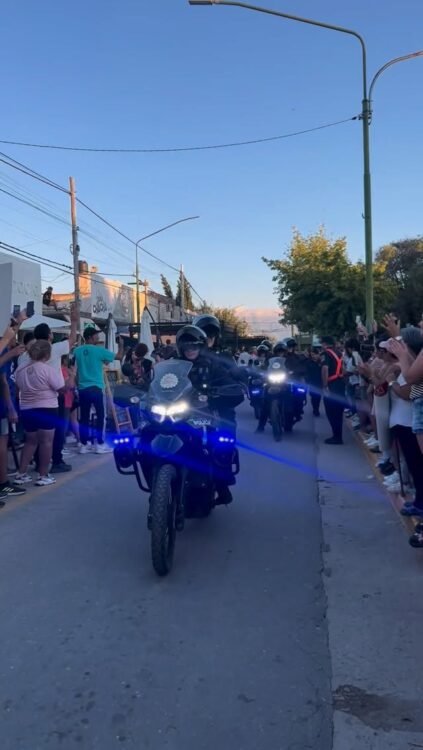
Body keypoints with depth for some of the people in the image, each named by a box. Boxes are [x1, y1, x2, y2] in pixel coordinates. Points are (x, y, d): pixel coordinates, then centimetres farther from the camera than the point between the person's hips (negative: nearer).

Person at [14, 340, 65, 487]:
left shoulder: (20, 368, 7)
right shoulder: (48, 369, -13)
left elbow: (18, 387, 17)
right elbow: (62, 388, -10)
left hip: (26, 410, 7)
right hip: (46, 410, -6)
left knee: (31, 441, 17)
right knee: (46, 441, 2)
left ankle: (21, 474, 15)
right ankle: (43, 476, 4)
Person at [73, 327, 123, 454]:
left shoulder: (77, 351, 4)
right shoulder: (99, 350, -8)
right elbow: (119, 356, -1)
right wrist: (121, 344, 14)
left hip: (82, 388, 5)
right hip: (96, 388, -4)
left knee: (84, 417, 8)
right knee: (100, 416, 5)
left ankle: (83, 445, 11)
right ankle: (99, 444, 6)